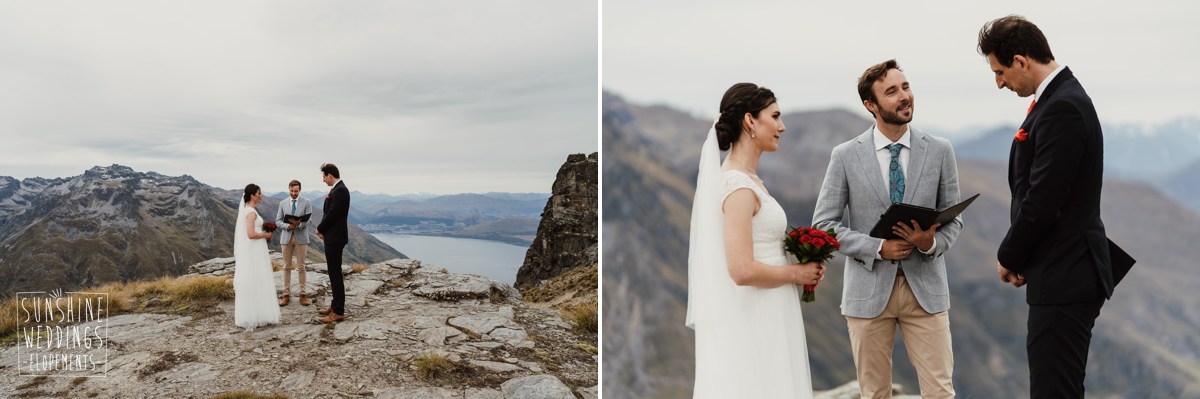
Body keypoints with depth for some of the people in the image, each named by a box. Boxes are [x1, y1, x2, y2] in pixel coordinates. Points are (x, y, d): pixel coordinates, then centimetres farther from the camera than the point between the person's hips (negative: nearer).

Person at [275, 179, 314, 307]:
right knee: (287, 267, 5)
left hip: (301, 237, -2)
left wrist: (299, 224, -27)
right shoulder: (283, 203, 9)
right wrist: (288, 226, -15)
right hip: (286, 237, 2)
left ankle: (302, 294, 6)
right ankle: (286, 294, 10)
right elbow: (278, 221, 5)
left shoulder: (306, 202, 2)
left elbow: (308, 220, -5)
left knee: (301, 267, 0)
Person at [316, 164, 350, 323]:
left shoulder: (340, 190, -18)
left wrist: (320, 229, -5)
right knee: (334, 274, 16)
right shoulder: (337, 189, 13)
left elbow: (332, 214, -21)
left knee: (335, 274, -6)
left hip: (335, 238, -10)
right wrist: (323, 229, 3)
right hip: (332, 238, 10)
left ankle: (338, 312, -1)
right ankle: (335, 306, 25)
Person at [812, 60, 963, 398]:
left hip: (925, 286, 1)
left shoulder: (940, 151, 2)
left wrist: (932, 243, -14)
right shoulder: (845, 156, -4)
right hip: (868, 289, -1)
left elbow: (953, 219, 8)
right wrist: (878, 248, -15)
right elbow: (823, 224, -3)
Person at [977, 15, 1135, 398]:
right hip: (1066, 272, 10)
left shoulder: (1062, 108, -19)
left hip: (1065, 279, -10)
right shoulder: (1059, 97, 12)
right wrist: (1018, 255, 6)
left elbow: (1043, 201, -22)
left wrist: (1008, 257, -7)